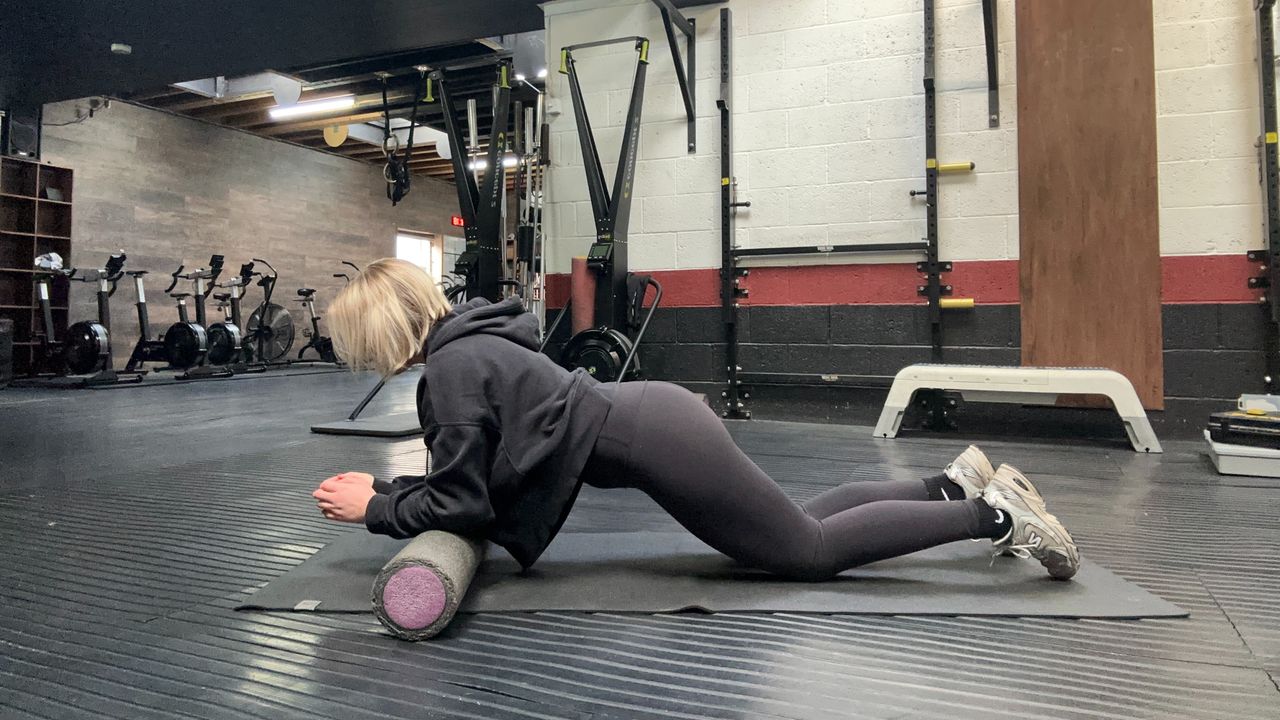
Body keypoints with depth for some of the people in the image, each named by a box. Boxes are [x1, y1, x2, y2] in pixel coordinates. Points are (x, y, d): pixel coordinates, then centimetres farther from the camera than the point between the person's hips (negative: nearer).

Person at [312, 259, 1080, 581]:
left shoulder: (451, 368, -14)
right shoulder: (470, 338, 15)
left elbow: (463, 502, -12)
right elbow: (476, 473, 23)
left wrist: (375, 507, 1)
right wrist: (389, 486, 21)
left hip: (655, 443, -9)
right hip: (657, 419, 9)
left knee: (809, 550, 2)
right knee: (795, 526, 21)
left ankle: (991, 515, 8)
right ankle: (955, 485, 25)